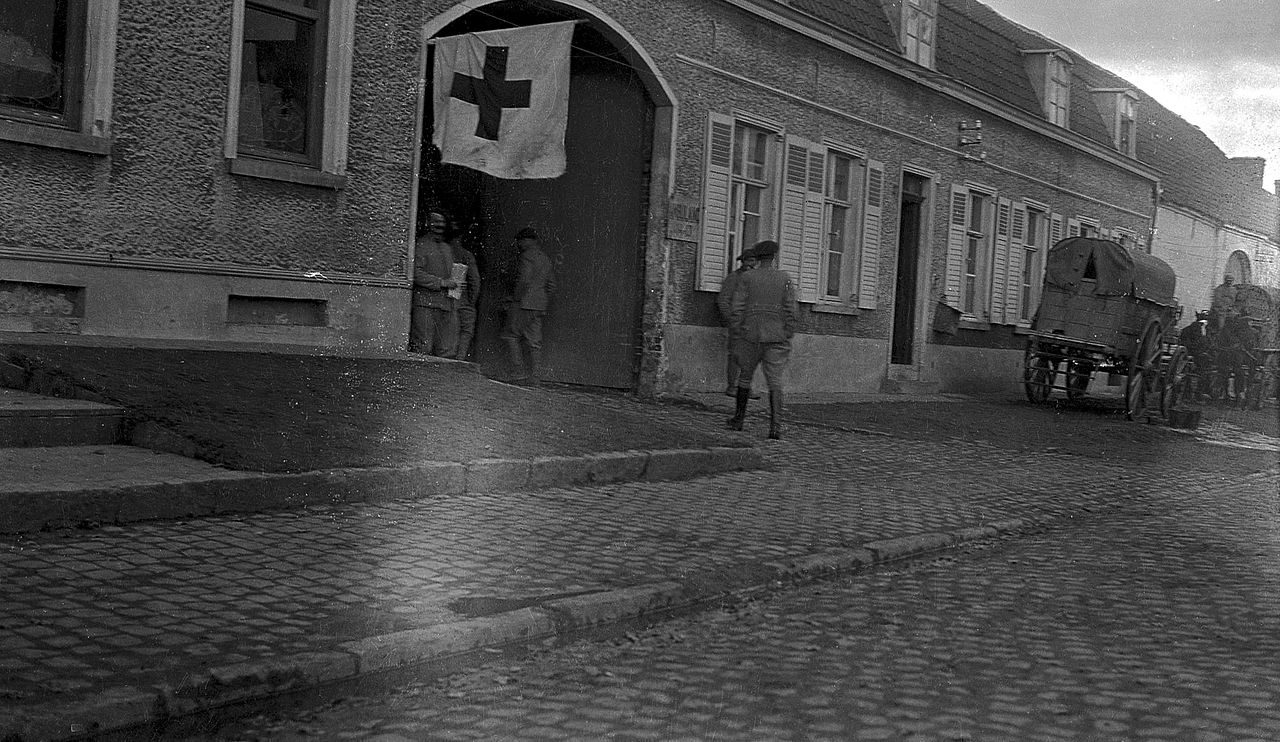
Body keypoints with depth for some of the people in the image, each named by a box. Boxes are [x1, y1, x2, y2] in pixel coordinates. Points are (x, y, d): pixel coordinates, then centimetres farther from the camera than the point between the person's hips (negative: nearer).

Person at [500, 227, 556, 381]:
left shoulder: (527, 256, -9)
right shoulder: (545, 258, 17)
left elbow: (524, 280, -19)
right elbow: (551, 285, 19)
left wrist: (514, 300, -12)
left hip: (523, 304, -8)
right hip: (538, 306, 8)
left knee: (511, 335, 1)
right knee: (534, 341, 7)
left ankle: (521, 370, -6)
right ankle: (536, 374, 3)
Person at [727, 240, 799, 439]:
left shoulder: (746, 278, 1)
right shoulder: (785, 280, 3)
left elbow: (737, 310, -4)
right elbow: (792, 312, -2)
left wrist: (736, 338, 3)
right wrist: (787, 339, 4)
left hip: (751, 338, 0)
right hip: (777, 339, 0)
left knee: (745, 378, 15)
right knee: (775, 382, -2)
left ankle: (738, 420, 24)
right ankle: (775, 426, -13)